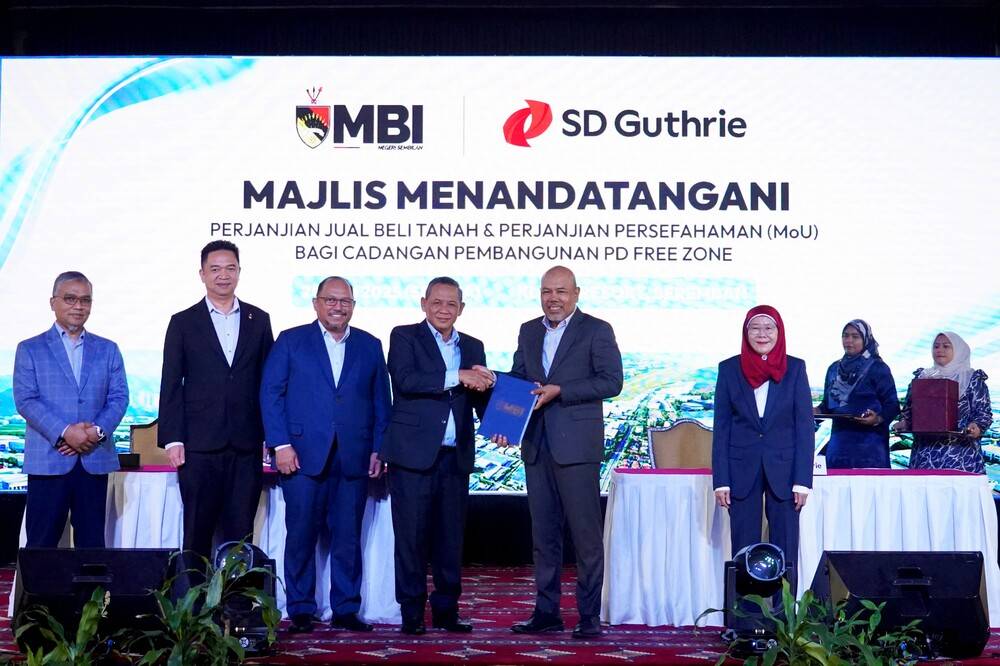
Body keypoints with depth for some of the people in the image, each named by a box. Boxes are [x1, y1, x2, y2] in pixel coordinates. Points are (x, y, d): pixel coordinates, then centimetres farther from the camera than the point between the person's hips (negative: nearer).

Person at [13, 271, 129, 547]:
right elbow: (25, 400, -3)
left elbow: (119, 397, 7)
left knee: (92, 543, 5)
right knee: (42, 544, 1)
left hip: (95, 460, 2)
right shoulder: (30, 349, 6)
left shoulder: (107, 350, 14)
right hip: (48, 460, -2)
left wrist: (97, 431, -11)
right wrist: (64, 432, -16)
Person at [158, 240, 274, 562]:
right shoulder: (183, 323, 5)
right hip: (199, 445, -1)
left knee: (240, 534, 4)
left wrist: (270, 436, 5)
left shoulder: (259, 320, 10)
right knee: (197, 533, 4)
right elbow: (171, 386, 3)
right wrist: (172, 440, -5)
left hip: (247, 447, 1)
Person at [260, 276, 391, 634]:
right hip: (303, 456, -2)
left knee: (348, 538, 5)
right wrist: (281, 444, -8)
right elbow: (270, 394, 1)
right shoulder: (290, 341, 6)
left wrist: (378, 450, 4)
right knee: (301, 537, 1)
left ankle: (346, 610, 14)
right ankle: (300, 611, 12)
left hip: (354, 459, 2)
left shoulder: (370, 346, 13)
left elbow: (381, 401, 12)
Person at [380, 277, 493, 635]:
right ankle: (412, 613, 9)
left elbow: (481, 396, 12)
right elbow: (405, 380, -16)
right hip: (414, 453, -4)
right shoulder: (404, 337, 1)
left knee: (450, 537, 8)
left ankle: (446, 610, 18)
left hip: (455, 456, 4)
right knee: (412, 536, 0)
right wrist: (457, 377, -21)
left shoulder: (473, 347, 15)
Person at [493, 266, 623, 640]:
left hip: (577, 445, -5)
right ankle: (546, 612, 17)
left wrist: (559, 391, -16)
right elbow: (517, 381, 16)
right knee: (543, 534, 10)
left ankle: (589, 615, 4)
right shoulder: (528, 332, 15)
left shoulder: (596, 331, -1)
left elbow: (611, 382, -9)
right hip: (537, 446, 6)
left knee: (586, 534, -2)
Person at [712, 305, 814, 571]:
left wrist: (802, 480, -7)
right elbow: (721, 427, 3)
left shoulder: (795, 368, 1)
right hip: (742, 470, 1)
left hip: (783, 468, 0)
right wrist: (720, 480, -3)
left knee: (785, 550, 3)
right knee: (744, 550, 5)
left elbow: (805, 426, -1)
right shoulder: (729, 369, 2)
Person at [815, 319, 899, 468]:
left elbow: (892, 405, -4)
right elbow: (827, 404, 20)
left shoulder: (878, 368, 0)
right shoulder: (834, 368, 16)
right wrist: (816, 411, -1)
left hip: (869, 441, -5)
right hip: (839, 439, 5)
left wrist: (877, 419, -23)